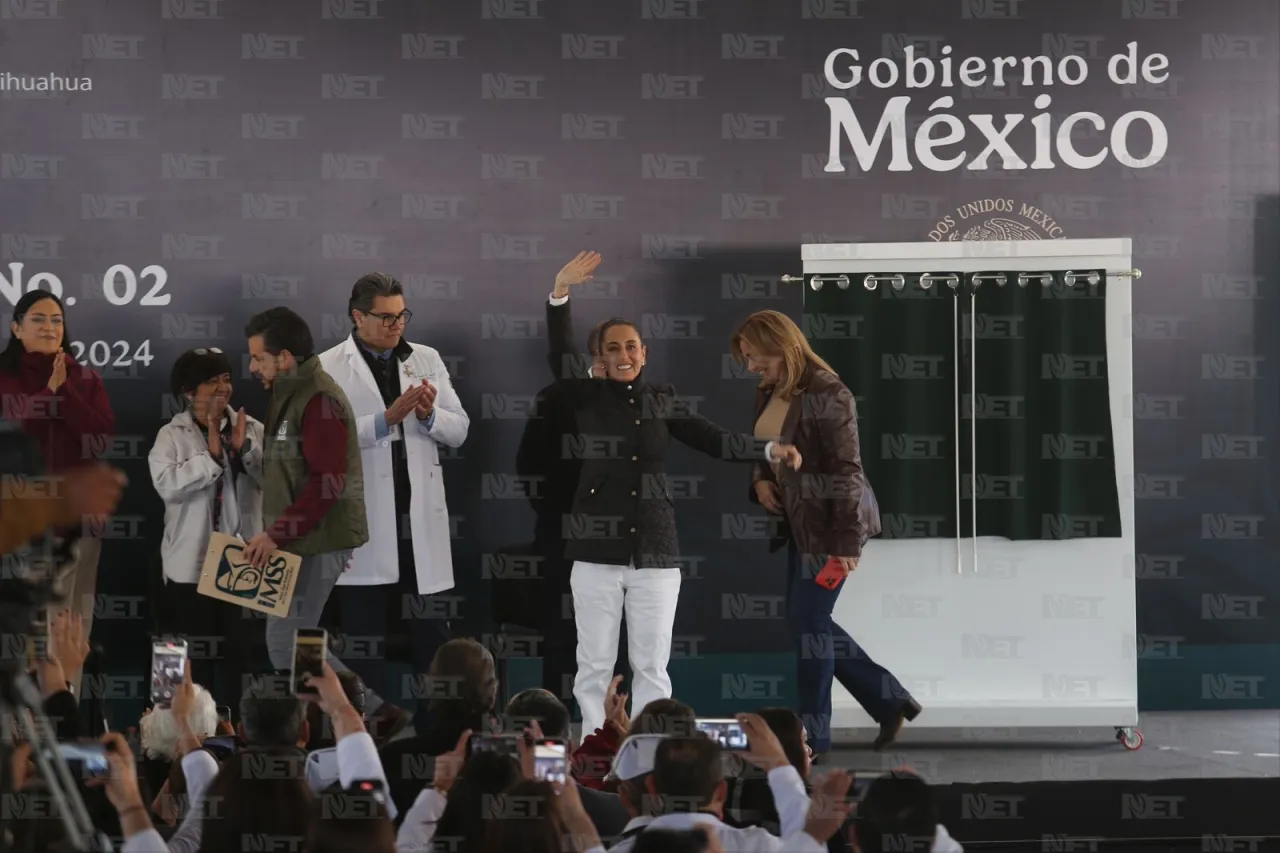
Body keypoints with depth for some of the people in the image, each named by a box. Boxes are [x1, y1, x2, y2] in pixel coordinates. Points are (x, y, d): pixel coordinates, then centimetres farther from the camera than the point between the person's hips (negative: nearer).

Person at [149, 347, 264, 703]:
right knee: (193, 663, 6)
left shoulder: (253, 429, 6)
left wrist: (245, 448, -16)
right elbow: (167, 484, -15)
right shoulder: (171, 435, 0)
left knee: (240, 655, 5)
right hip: (192, 564, -1)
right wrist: (211, 456, -20)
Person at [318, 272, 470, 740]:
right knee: (366, 633, 3)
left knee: (431, 632, 2)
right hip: (365, 525, -3)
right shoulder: (328, 369, -1)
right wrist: (389, 417, -20)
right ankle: (377, 723, 8)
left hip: (421, 520, 3)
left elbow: (459, 430, 11)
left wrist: (430, 414, -10)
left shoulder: (427, 360, 11)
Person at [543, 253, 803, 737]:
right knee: (595, 665, 2)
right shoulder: (587, 398, 2)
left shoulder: (662, 401, 9)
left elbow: (712, 439, 8)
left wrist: (769, 450, -2)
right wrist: (559, 296, -23)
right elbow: (561, 356, -11)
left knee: (652, 666, 5)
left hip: (655, 551, 2)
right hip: (598, 551, -2)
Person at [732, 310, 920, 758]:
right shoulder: (769, 394, 7)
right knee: (806, 621, 12)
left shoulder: (825, 394, -19)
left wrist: (847, 542, -23)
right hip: (801, 521, 9)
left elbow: (847, 471, -20)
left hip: (831, 522, -9)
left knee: (808, 621, -5)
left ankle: (813, 738, 6)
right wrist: (761, 480, 0)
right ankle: (890, 701, 23)